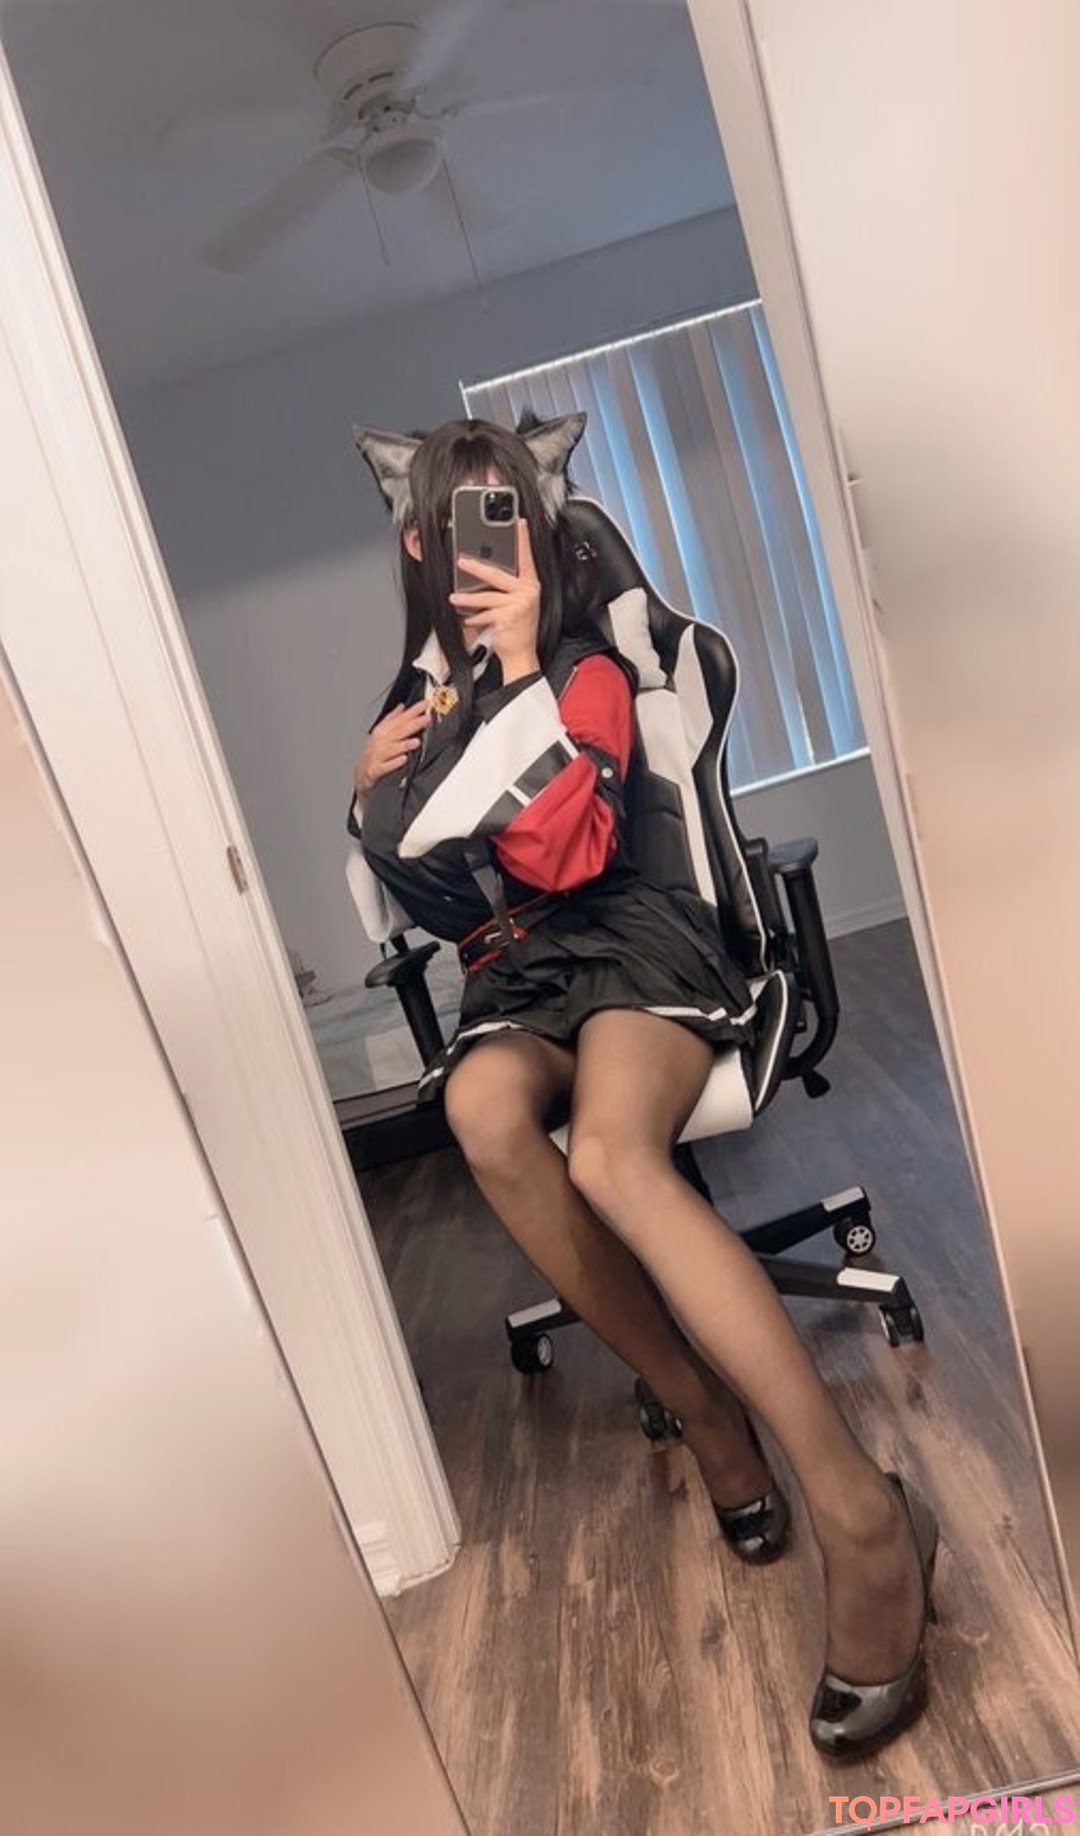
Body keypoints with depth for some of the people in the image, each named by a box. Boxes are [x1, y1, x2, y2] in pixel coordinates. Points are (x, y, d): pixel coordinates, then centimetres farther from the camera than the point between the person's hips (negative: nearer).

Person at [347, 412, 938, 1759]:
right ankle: (707, 1418, -18)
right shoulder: (421, 696, 17)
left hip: (627, 943, -3)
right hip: (511, 984, 4)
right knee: (483, 1112, -34)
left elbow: (563, 853, -14)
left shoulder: (586, 670, 3)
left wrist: (522, 661, -14)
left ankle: (859, 1509, -31)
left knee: (611, 1157, -37)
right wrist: (368, 787, 0)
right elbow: (401, 907, 18)